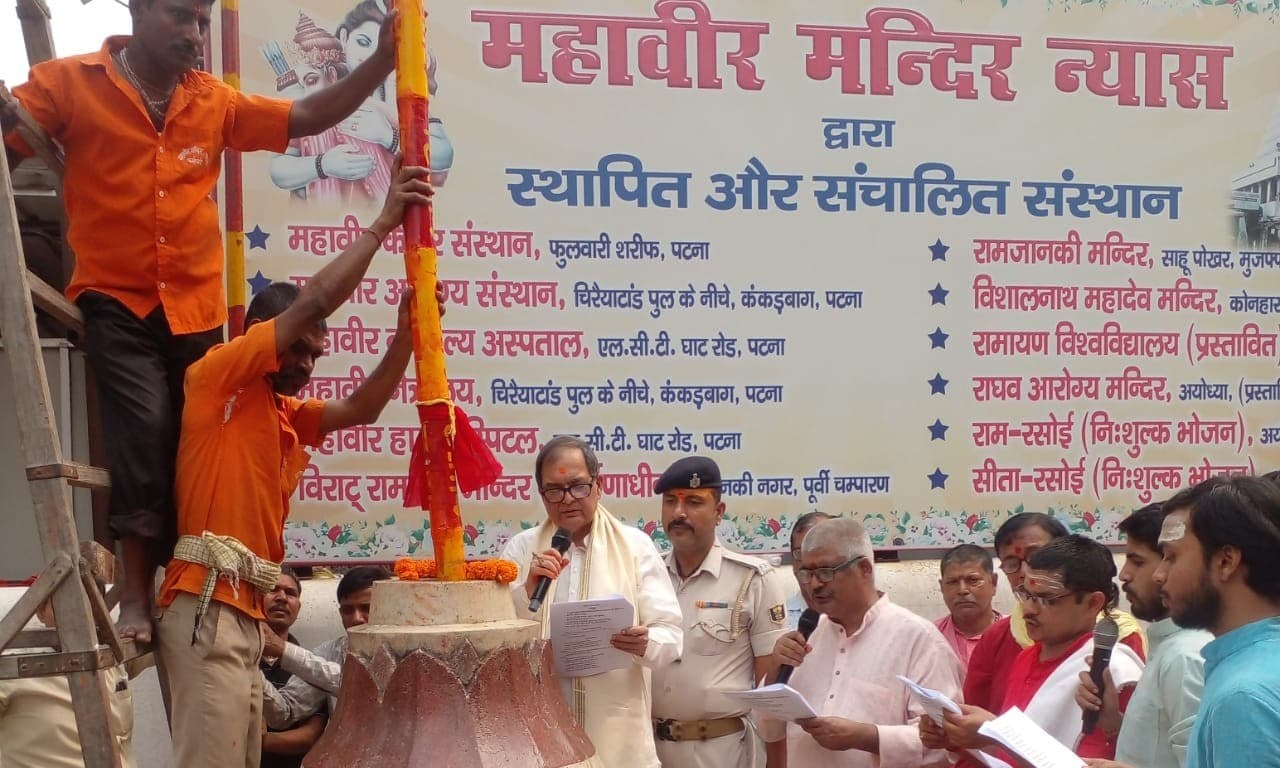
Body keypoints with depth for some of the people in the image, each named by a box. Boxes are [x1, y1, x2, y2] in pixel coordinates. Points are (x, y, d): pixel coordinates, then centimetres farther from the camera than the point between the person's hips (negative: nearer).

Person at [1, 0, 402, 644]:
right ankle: (136, 596, -16)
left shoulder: (216, 103, 7)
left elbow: (309, 117, 10)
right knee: (144, 430, -21)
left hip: (196, 308, 4)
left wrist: (382, 60, 0)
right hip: (116, 302, -4)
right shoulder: (67, 84, -2)